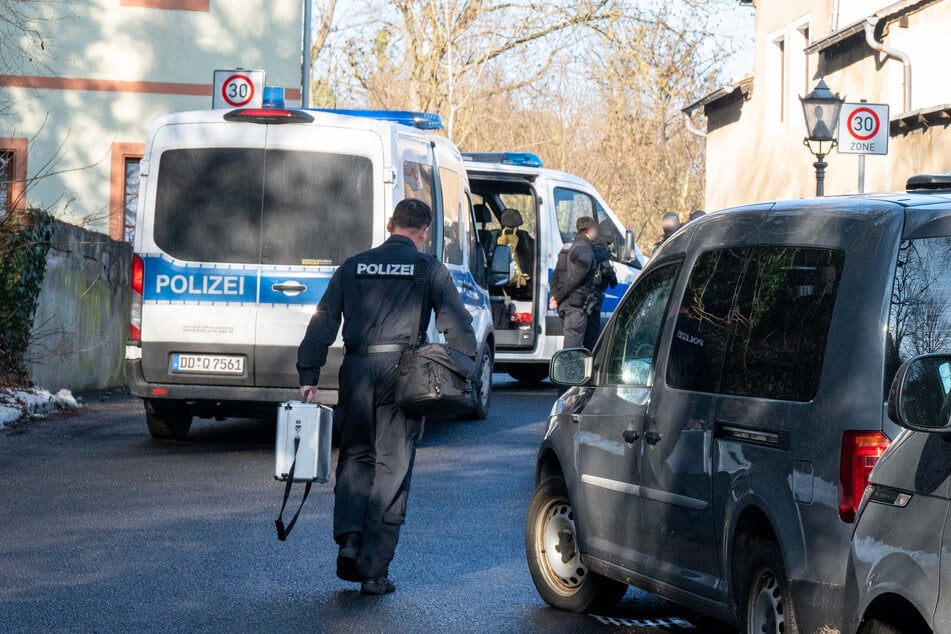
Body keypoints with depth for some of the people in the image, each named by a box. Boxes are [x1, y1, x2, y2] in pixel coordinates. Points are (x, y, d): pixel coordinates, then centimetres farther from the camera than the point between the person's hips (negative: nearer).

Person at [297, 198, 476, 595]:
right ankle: (374, 571, 2)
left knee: (355, 457, 19)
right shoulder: (428, 269, 4)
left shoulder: (352, 267, 13)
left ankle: (349, 540, -2)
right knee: (392, 468, 3)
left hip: (357, 369, 3)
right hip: (402, 374, -2)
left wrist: (308, 376, 9)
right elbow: (457, 324, -2)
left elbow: (322, 322, 9)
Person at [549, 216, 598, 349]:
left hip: (563, 304, 9)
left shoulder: (567, 248, 18)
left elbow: (555, 275, 17)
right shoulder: (585, 251, -13)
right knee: (573, 344, -9)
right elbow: (574, 279, -18)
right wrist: (557, 298, -11)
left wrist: (555, 296, 8)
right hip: (575, 304, -9)